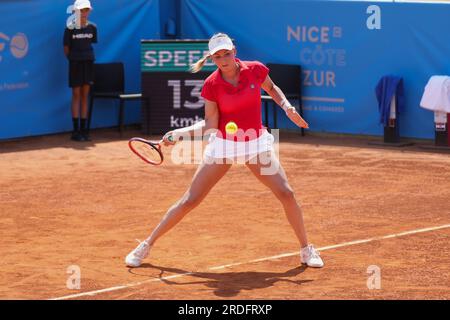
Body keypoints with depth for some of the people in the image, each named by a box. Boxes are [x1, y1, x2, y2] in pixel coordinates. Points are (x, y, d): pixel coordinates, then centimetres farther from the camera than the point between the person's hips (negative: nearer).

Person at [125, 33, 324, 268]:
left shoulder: (256, 70, -9)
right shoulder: (212, 85, -12)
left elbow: (271, 89, 14)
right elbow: (210, 125, -10)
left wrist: (286, 106, -3)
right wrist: (179, 133, -22)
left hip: (256, 143, 1)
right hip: (223, 144, -1)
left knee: (286, 193, -12)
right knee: (189, 200, -1)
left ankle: (306, 250, 7)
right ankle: (146, 246, 12)